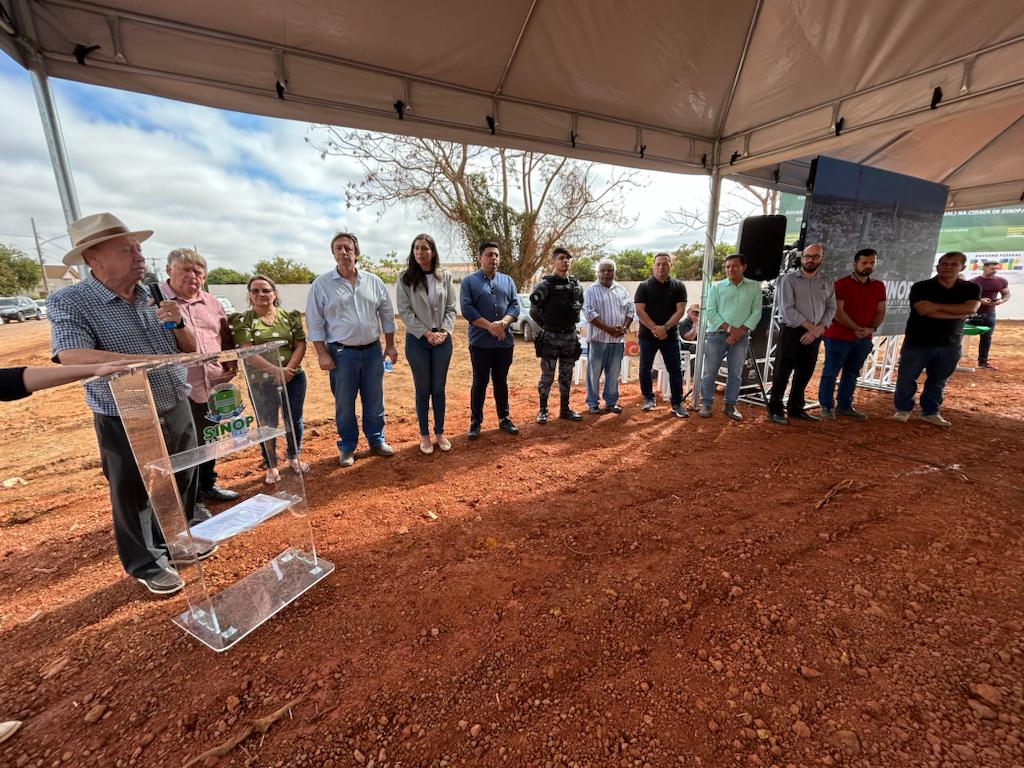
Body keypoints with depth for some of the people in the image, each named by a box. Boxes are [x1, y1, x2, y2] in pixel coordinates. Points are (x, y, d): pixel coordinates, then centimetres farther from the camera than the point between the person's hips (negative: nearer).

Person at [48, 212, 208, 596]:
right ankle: (145, 564, 32)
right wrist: (151, 359, -35)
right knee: (136, 497, 11)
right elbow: (73, 357, -29)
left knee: (182, 483, 20)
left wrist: (178, 324, -11)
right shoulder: (68, 303, -13)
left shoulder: (152, 298, 4)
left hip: (177, 411, 6)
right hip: (127, 424, -5)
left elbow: (189, 348, 8)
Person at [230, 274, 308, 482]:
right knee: (268, 424, 8)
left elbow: (300, 345, -1)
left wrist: (289, 369, -14)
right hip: (261, 382, -2)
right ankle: (271, 466, 25)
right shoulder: (242, 320, -2)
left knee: (294, 420, 11)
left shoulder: (290, 316, 5)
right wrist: (275, 370, -20)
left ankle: (294, 457, 33)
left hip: (293, 378, 2)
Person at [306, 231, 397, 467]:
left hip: (372, 350, 2)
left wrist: (390, 345, 7)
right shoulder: (321, 284, -2)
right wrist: (322, 354, -7)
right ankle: (347, 447, 24)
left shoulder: (373, 281, 4)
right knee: (344, 404, 7)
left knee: (374, 401, 12)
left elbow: (387, 315, 9)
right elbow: (315, 322, -2)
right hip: (341, 353, -2)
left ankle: (376, 440, 29)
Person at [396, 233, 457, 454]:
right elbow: (404, 311, -7)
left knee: (439, 389, 9)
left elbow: (451, 308, 5)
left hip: (442, 340, 2)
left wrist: (445, 331, -10)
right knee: (423, 390, 6)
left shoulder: (445, 276, 4)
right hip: (417, 341, -2)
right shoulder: (405, 277, -2)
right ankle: (424, 435, 20)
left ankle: (440, 433, 23)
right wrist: (426, 333, -13)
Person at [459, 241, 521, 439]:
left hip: (505, 342, 3)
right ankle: (475, 422, 16)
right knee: (480, 383, 4)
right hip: (480, 342, -3)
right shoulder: (469, 281, 1)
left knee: (501, 381, 13)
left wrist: (503, 323, -15)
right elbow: (467, 309, -9)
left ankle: (504, 419, 24)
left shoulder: (507, 280, 12)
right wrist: (490, 326, -17)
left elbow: (515, 306, 4)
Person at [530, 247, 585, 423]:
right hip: (550, 337, -5)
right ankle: (543, 410, 15)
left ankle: (565, 409, 23)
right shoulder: (545, 284, -8)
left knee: (566, 376, 12)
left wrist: (569, 325, 16)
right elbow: (534, 312, -4)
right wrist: (548, 326, 5)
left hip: (570, 336, 5)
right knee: (547, 376, 3)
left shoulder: (577, 285, 7)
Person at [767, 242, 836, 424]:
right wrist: (810, 326, -12)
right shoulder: (789, 279, -4)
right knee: (782, 374, -3)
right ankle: (775, 409, 6)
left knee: (804, 375, 10)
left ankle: (795, 408, 22)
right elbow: (787, 309, -12)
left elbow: (831, 308, 9)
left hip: (814, 335, 5)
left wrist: (818, 329, -7)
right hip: (791, 332, -5)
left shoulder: (827, 281, 11)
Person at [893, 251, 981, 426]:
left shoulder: (972, 288, 7)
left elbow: (971, 308, -12)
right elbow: (924, 310, -18)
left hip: (950, 345, 3)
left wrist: (937, 306, -18)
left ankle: (931, 412, 21)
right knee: (906, 378, 1)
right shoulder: (921, 287, -5)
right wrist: (958, 313, -12)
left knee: (938, 381, 10)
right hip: (917, 342, -3)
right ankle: (903, 409, 14)